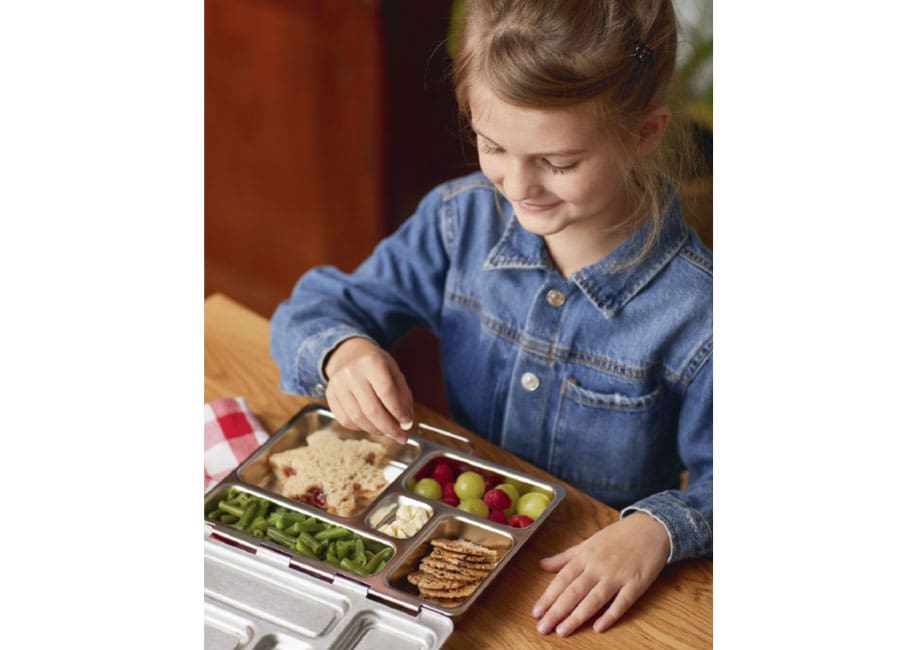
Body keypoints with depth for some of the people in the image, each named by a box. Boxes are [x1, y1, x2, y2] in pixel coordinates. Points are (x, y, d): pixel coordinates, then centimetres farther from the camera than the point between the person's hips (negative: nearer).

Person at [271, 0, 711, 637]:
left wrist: (659, 528, -32)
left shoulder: (695, 310, -19)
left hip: (584, 588, -1)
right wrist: (343, 352, -21)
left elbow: (721, 483, -12)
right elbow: (315, 308, 1)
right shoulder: (462, 219, -7)